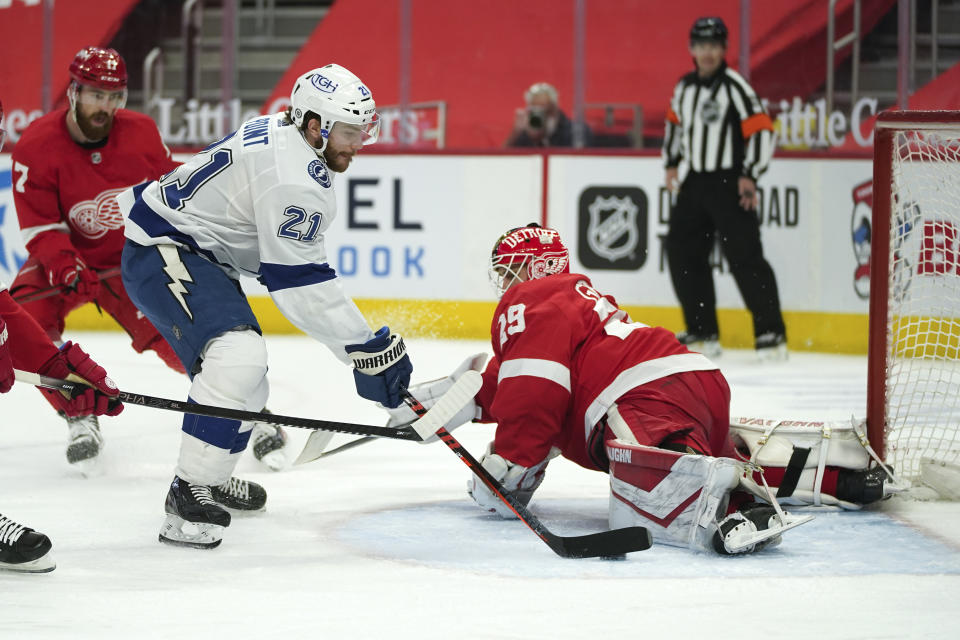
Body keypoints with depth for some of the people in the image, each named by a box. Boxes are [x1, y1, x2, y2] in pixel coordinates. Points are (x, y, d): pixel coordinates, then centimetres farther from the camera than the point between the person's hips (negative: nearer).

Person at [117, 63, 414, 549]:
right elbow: (300, 282, -24)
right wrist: (364, 349, -20)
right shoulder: (292, 175, -23)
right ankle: (188, 497, -25)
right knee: (237, 356, -29)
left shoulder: (282, 135, 8)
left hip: (201, 253, 11)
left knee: (248, 388, 16)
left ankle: (209, 476, 36)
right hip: (163, 253, -11)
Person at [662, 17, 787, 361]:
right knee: (682, 252, 6)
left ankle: (771, 333, -10)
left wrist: (750, 175, -19)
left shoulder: (734, 86, -12)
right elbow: (675, 122, 27)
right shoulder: (684, 87, 9)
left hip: (729, 184, -8)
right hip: (695, 182, 8)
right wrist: (671, 163, 22)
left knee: (745, 256, -13)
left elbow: (762, 130, -16)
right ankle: (702, 332, 15)